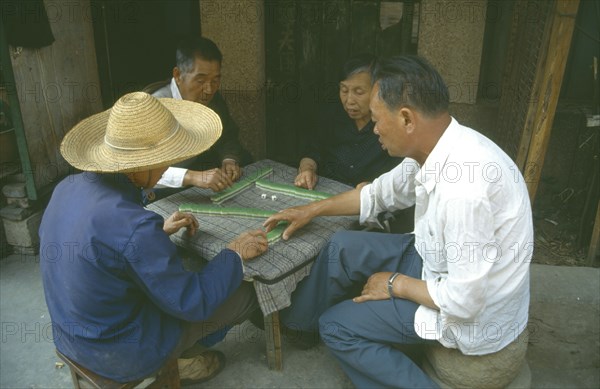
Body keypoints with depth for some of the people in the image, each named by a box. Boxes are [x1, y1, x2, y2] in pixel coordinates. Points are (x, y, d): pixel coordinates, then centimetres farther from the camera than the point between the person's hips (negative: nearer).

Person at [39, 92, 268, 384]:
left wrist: (158, 232, 8)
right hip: (120, 356, -8)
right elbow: (192, 303, -24)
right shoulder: (134, 224, -35)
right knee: (246, 293, 4)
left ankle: (174, 355, 25)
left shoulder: (68, 187, -9)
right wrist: (234, 254, -12)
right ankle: (176, 362, 25)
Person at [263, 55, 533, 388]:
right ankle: (296, 321, 28)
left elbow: (465, 301, -29)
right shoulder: (435, 148, -8)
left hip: (473, 315, -8)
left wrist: (397, 285, -13)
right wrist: (313, 210, 12)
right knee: (343, 247, 6)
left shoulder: (463, 187, -36)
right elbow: (380, 193, 9)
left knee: (336, 326, -3)